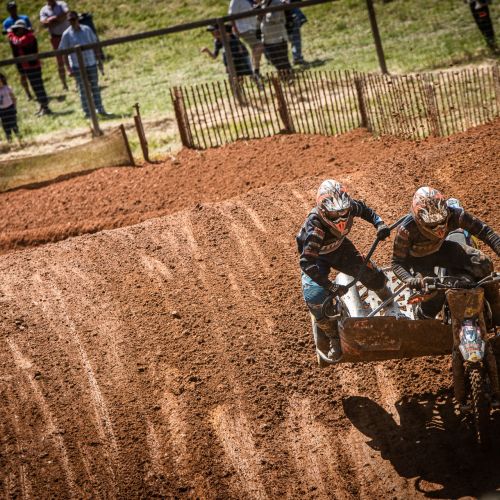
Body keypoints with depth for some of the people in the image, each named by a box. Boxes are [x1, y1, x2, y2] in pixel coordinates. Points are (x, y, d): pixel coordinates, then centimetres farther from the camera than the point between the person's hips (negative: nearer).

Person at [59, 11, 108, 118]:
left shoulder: (87, 29, 1)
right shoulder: (67, 34, -8)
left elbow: (94, 45, 10)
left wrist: (98, 59, 10)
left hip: (91, 63, 3)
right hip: (77, 65, -3)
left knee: (95, 87, 10)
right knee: (83, 89, 3)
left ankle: (100, 109, 19)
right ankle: (87, 112, 8)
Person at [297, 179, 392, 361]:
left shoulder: (349, 206, -27)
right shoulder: (315, 227, -43)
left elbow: (364, 210, 0)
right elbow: (307, 263, -45)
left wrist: (379, 224, -18)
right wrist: (331, 286, -48)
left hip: (339, 247, 4)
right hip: (315, 256, -4)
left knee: (373, 276, -6)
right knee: (315, 299, -23)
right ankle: (334, 339, 1)